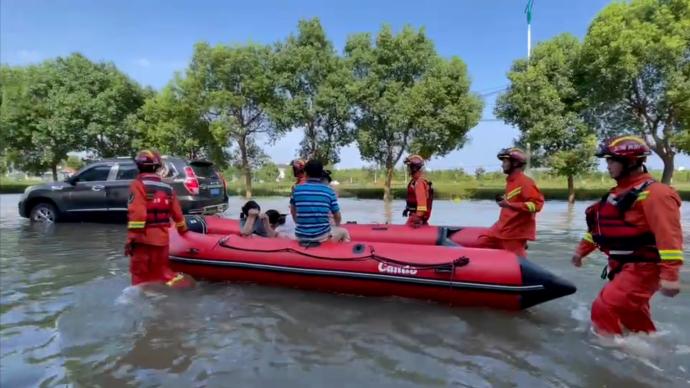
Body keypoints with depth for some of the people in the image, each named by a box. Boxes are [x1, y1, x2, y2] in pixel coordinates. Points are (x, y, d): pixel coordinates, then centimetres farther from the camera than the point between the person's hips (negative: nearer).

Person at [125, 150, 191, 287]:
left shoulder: (138, 184, -9)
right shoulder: (167, 187, 9)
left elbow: (137, 213, -19)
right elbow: (177, 213, 16)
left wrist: (131, 239, -18)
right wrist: (183, 229, 33)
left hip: (144, 238, -5)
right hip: (162, 238, 5)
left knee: (140, 274, 5)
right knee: (161, 270, 18)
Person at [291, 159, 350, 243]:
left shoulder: (297, 188, -2)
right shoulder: (329, 190, -6)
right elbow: (337, 215, 3)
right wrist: (337, 226, 26)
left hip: (301, 236, 2)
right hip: (321, 236, -1)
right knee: (344, 232, 29)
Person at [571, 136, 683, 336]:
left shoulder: (654, 192, -17)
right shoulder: (618, 192, 12)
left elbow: (668, 235, -24)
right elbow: (599, 224, 19)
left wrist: (670, 274, -29)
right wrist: (582, 250, 21)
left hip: (642, 269, -9)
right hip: (622, 266, 10)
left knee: (604, 309, -14)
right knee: (632, 316, 21)